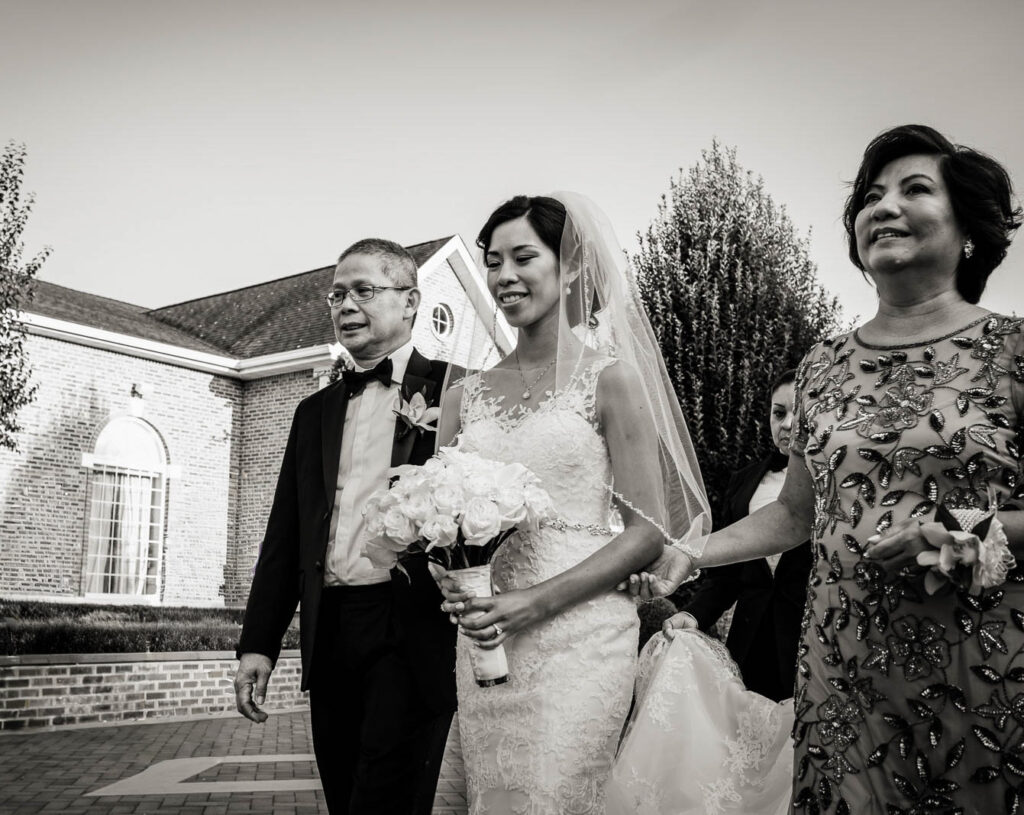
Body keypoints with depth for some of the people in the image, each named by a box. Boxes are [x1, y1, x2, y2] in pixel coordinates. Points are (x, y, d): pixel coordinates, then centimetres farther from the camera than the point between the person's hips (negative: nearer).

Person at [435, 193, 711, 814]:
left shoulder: (610, 377, -3)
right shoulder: (465, 395, 10)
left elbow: (647, 531, -6)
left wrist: (536, 601, -14)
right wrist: (453, 588, -7)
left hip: (577, 630, -4)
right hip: (482, 639, 4)